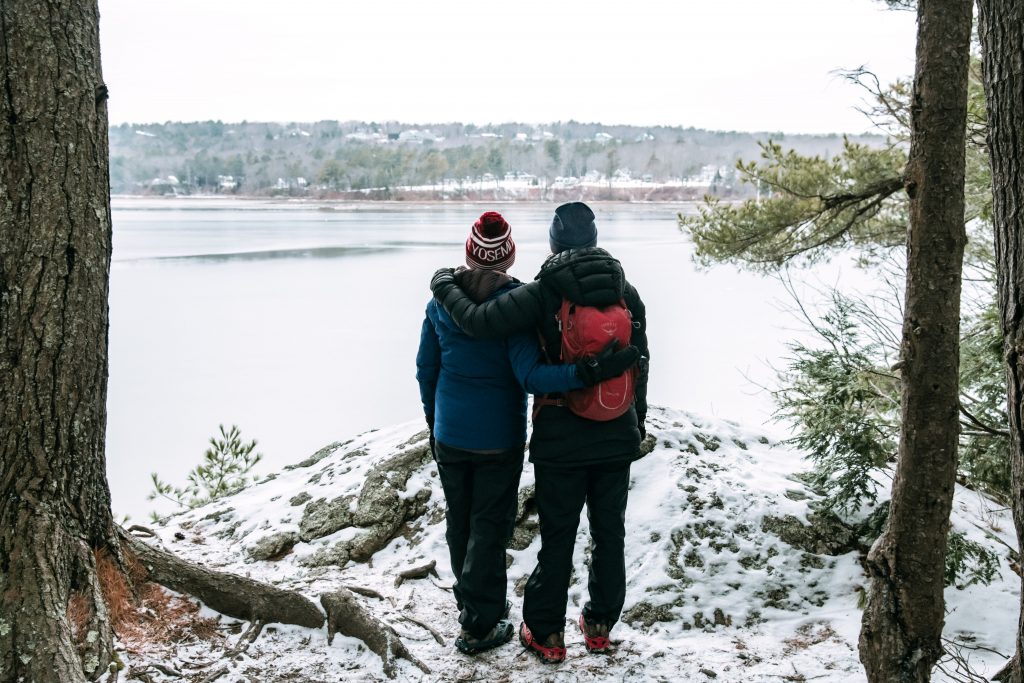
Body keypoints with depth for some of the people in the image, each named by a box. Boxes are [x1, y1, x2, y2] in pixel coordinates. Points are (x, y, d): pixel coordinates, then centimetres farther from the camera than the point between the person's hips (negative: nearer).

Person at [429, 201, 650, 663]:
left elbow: (480, 322, -21)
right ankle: (601, 625, 28)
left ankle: (545, 633, 20)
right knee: (610, 533, 15)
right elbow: (640, 365, 5)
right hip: (617, 435, 3)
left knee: (557, 538, 9)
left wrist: (446, 286, -3)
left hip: (561, 439, -3)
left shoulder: (543, 294, -13)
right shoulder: (626, 293, 0)